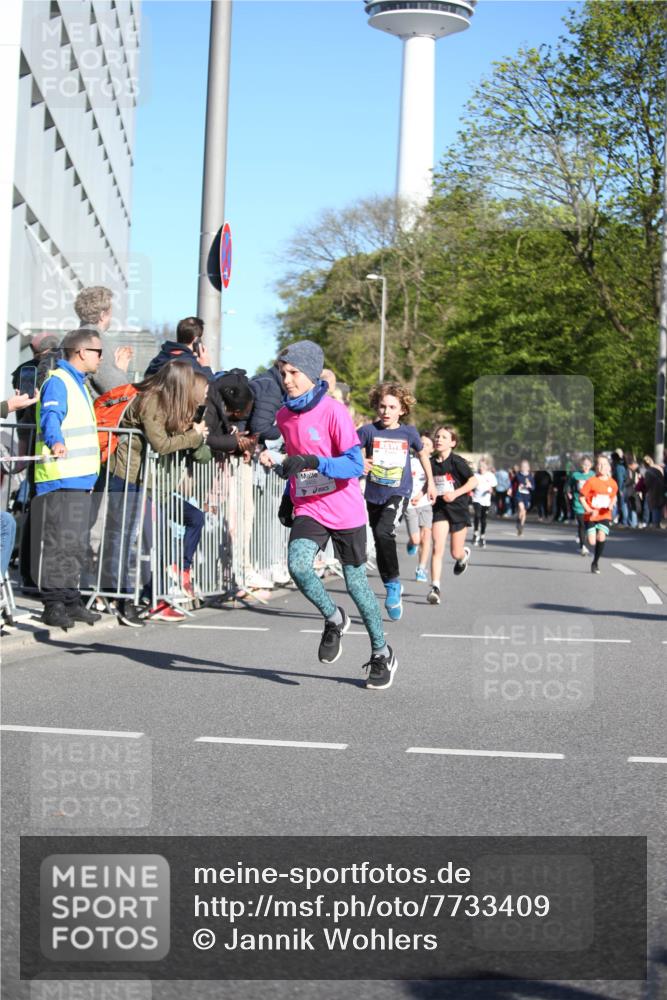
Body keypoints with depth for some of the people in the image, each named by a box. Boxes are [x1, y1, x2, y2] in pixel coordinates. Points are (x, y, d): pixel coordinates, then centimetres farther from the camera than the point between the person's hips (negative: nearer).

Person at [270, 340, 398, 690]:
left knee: (356, 582, 5)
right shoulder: (284, 416, 5)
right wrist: (288, 498, 18)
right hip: (308, 508, 4)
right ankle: (333, 619, 6)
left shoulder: (333, 412, -14)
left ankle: (382, 654, 25)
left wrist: (314, 462, -32)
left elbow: (355, 465, -19)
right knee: (297, 566, -23)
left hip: (345, 511, -4)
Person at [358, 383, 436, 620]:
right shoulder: (369, 430, -5)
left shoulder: (409, 432, -1)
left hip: (398, 493, -2)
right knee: (380, 546, 10)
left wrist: (430, 481, 24)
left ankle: (394, 583, -10)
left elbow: (421, 453, 17)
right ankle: (392, 592, 29)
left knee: (383, 532, -27)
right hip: (374, 494, 2)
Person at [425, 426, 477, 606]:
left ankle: (464, 554, 45)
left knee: (455, 553, 6)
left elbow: (474, 481, -13)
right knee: (437, 548, -14)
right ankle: (435, 587, -14)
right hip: (440, 508, 3)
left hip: (458, 508, -3)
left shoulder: (457, 462, -13)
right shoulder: (431, 462, 1)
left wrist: (455, 493, -22)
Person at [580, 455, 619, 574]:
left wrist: (611, 505, -3)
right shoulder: (591, 481, -9)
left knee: (601, 538, -19)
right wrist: (588, 509, -16)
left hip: (605, 516, 1)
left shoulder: (612, 483, 1)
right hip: (591, 516, -1)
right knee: (592, 542, -8)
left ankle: (595, 563, 1)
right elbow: (581, 496, -6)